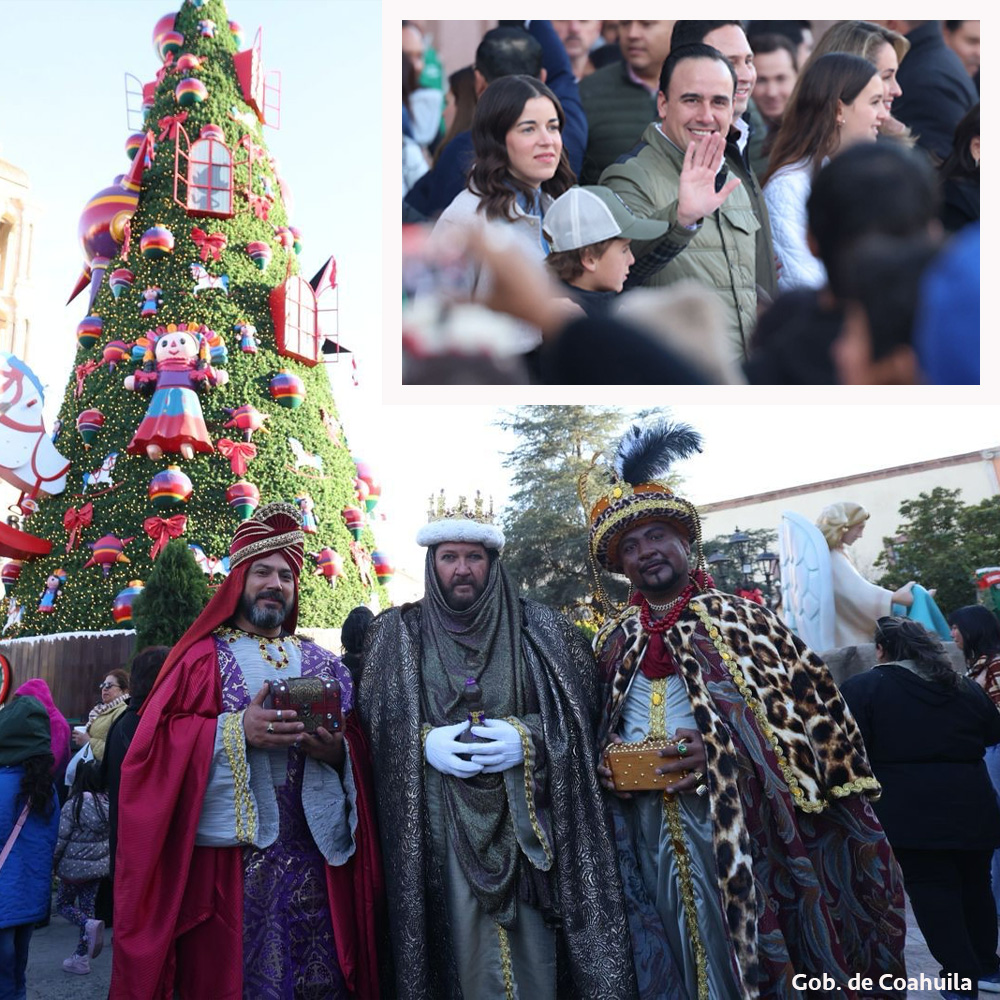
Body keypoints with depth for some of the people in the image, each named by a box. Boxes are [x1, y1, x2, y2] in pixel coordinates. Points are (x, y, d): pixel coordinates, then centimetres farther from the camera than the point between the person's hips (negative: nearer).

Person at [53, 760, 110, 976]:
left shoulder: (73, 804, -17)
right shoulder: (107, 802, -3)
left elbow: (62, 839, -14)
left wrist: (53, 863, 0)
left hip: (74, 866, -5)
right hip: (99, 865, 5)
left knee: (63, 903, 16)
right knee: (87, 907, 13)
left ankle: (89, 925, -10)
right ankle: (82, 958, 15)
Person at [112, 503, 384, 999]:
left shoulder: (323, 664, 13)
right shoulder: (204, 657, 5)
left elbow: (359, 750, 9)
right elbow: (153, 744, -6)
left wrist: (338, 752, -14)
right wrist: (237, 731, -19)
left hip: (314, 854, 2)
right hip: (225, 853, -2)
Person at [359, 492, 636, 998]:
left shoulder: (538, 629, 6)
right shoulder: (396, 634, 7)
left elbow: (578, 711, 3)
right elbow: (371, 720, 5)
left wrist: (528, 738, -14)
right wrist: (423, 742, -13)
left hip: (527, 820, 0)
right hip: (439, 821, 0)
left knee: (534, 957, 3)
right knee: (463, 951, 4)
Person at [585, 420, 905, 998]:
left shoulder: (742, 619, -1)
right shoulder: (613, 642, 10)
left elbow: (823, 717, -6)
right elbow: (598, 732, 19)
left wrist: (727, 750, -16)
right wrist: (603, 766, -3)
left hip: (743, 831, -3)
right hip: (646, 842, 3)